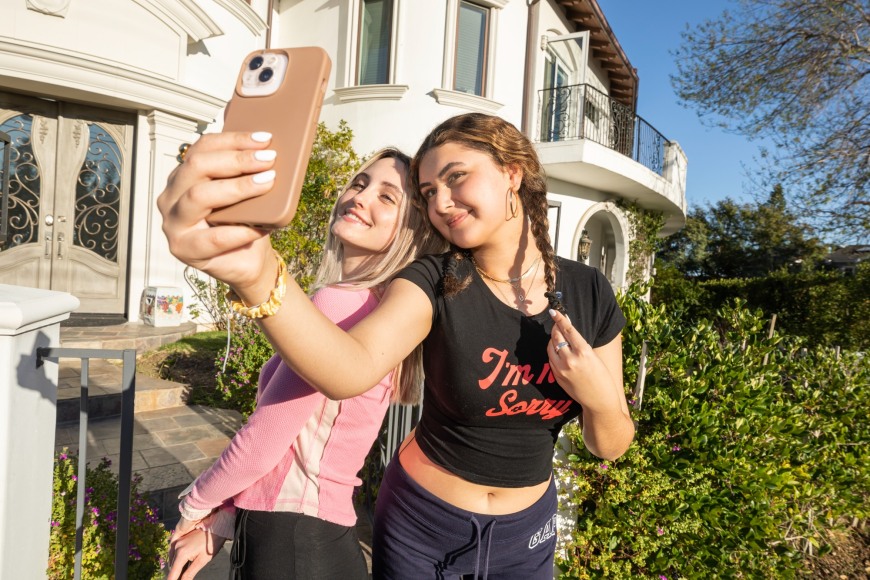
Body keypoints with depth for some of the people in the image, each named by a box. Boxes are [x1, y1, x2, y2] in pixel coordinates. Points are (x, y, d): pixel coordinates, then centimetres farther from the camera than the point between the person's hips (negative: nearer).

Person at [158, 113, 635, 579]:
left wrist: (598, 395, -26)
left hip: (525, 529, 2)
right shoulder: (432, 283, -19)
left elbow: (611, 446, -4)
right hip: (420, 521, -2)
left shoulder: (588, 292, -11)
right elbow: (350, 370, -41)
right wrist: (256, 276, -58)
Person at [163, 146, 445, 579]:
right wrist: (219, 524, 6)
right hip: (311, 534, 8)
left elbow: (260, 445, -19)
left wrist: (194, 505, 0)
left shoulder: (339, 304, -24)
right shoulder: (375, 309, 5)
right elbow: (289, 438, 6)